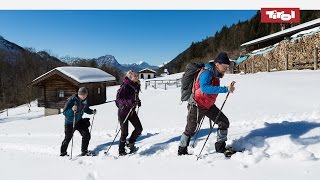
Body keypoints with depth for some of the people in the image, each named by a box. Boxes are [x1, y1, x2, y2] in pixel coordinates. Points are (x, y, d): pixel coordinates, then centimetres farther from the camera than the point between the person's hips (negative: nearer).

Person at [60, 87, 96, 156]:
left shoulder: (84, 101, -5)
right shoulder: (71, 100, -23)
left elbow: (86, 109, 12)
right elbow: (65, 112, -25)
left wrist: (92, 111, -7)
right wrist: (71, 110, -44)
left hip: (79, 121, 5)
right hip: (70, 122, -5)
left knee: (87, 135, -3)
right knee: (68, 138, 5)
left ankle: (84, 151, 14)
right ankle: (63, 152, 28)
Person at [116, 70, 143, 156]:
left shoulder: (136, 86, 3)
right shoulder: (124, 87, -20)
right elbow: (118, 99, -23)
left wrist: (138, 101, 1)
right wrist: (129, 102, -34)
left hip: (131, 111, 7)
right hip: (123, 111, -7)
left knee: (139, 128, 4)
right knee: (124, 132, 0)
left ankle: (130, 143, 28)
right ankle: (121, 151, 19)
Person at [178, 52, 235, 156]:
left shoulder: (216, 73, 0)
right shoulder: (207, 73, -27)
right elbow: (204, 88, -46)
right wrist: (225, 89, -47)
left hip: (209, 105, 8)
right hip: (196, 106, -8)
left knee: (224, 122, 2)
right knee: (191, 129, 5)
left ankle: (220, 147, 16)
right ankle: (182, 151, 25)